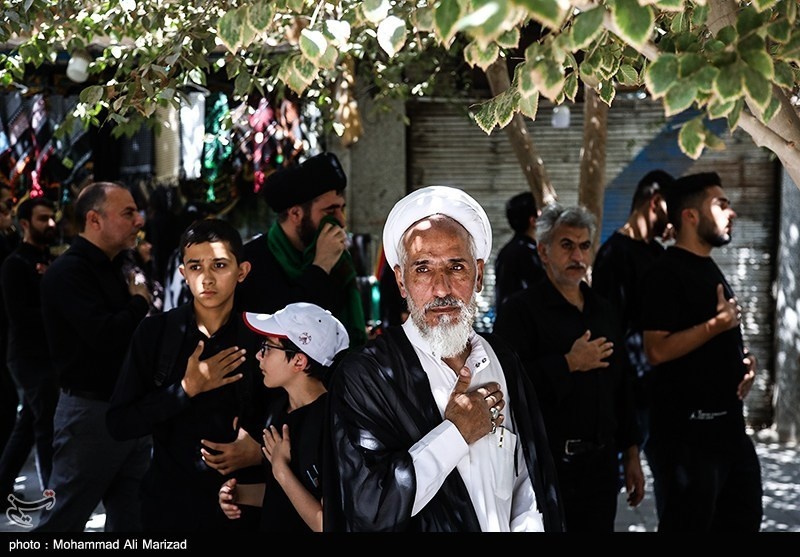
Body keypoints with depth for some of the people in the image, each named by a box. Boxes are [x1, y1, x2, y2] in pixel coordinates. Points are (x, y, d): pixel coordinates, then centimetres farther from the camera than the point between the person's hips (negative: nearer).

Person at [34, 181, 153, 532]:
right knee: (62, 521, -1)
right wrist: (139, 303, -10)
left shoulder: (113, 269, 15)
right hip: (90, 411, -9)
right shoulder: (68, 272, -14)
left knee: (132, 522, 11)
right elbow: (105, 335, -26)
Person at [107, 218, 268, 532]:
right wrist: (187, 388, -17)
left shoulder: (261, 338, -6)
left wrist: (260, 452, -17)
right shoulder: (155, 332, -4)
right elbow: (119, 424, -9)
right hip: (169, 502, 1)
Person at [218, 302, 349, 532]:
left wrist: (281, 469, -21)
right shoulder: (280, 409, 1)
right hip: (272, 526, 7)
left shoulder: (333, 422, -25)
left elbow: (328, 525, -26)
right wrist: (239, 493, -2)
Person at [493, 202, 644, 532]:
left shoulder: (604, 312, 15)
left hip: (600, 463, 6)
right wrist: (569, 364, -18)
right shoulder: (521, 310, -6)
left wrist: (631, 454, 16)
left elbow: (622, 388, 19)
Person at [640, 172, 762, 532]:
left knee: (743, 519, 16)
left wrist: (745, 359, 7)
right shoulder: (667, 273, -13)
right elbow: (657, 350, -22)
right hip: (689, 428, -10)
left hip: (727, 421, 10)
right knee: (689, 524, -3)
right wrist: (718, 323, -21)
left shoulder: (709, 269, 16)